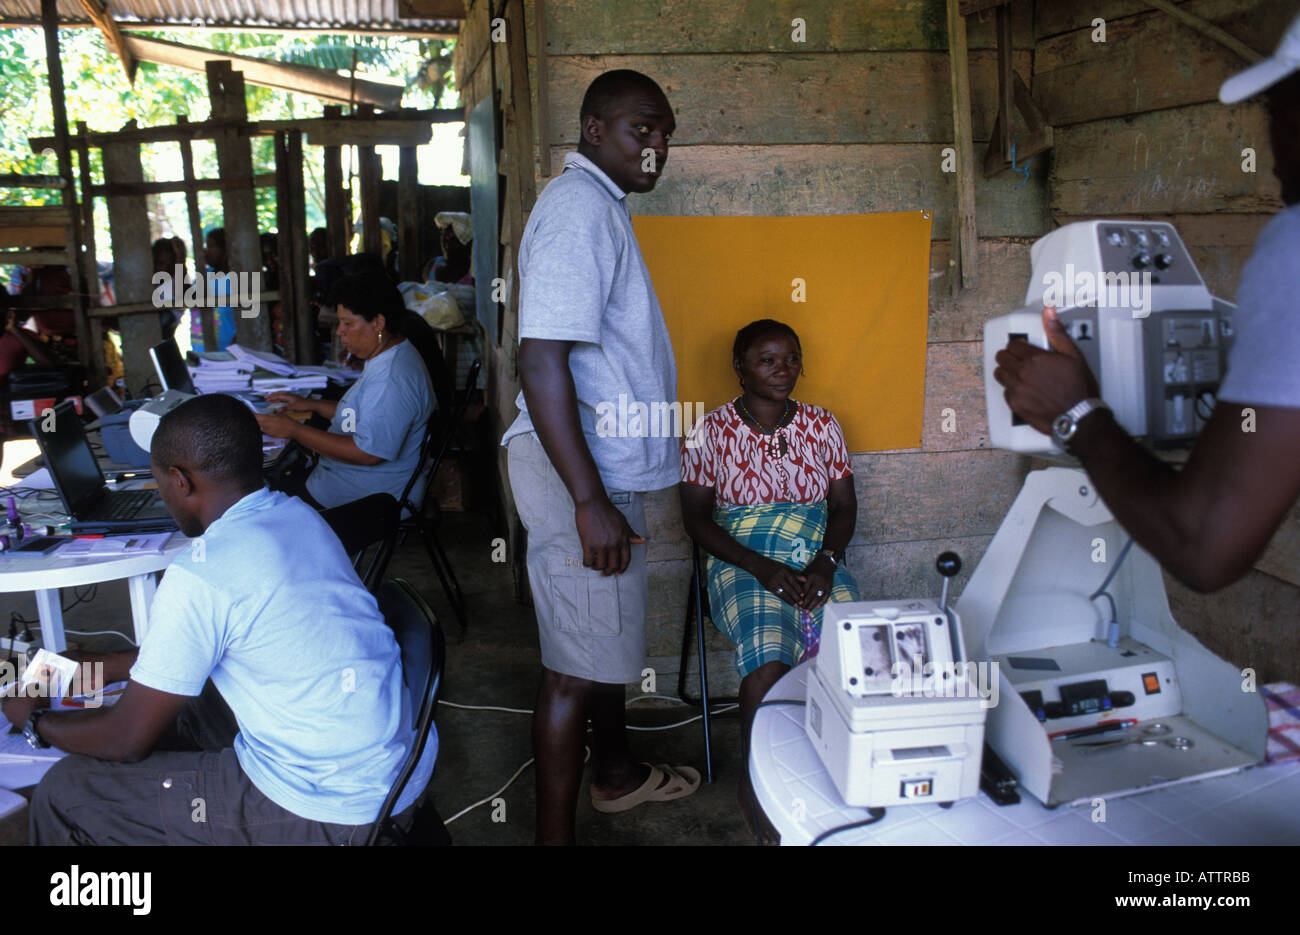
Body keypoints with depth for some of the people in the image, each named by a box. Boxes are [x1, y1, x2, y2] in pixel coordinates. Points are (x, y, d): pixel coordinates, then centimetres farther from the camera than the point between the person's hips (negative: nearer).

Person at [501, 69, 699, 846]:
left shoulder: (602, 204, 15)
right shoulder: (580, 206, -18)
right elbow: (542, 359, -26)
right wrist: (590, 504, -27)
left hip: (610, 463, 11)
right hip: (580, 470, -11)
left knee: (610, 634, 23)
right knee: (577, 664, -1)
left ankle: (616, 772, 43)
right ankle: (555, 834, 13)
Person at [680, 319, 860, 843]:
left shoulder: (821, 425, 11)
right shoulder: (712, 432, 1)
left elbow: (844, 504, 11)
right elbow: (697, 518, -2)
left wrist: (825, 563, -9)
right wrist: (762, 568, -15)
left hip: (816, 562, 3)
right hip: (743, 564, -3)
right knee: (768, 658, -31)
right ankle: (752, 785, -8)